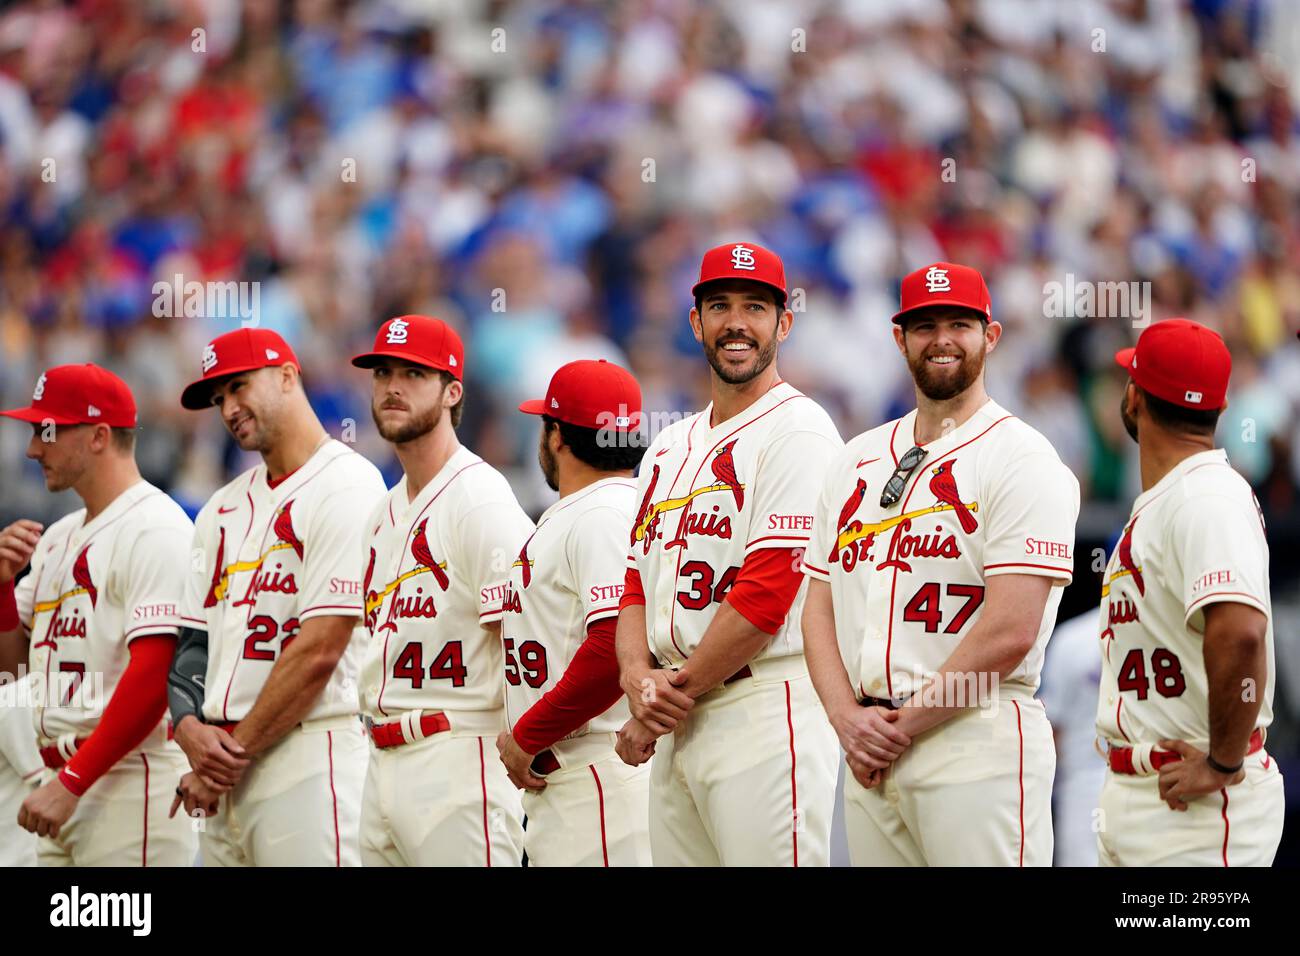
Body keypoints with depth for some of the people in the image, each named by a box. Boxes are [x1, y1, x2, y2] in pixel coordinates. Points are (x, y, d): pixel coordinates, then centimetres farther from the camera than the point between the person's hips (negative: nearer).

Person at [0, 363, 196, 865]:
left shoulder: (155, 529, -10)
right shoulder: (59, 537, 19)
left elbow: (153, 677, -19)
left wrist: (71, 783, -21)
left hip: (131, 782, -9)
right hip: (62, 783, 9)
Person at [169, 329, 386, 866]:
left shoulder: (346, 487, -6)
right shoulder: (224, 509, 20)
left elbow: (320, 650, -13)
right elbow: (194, 638, 18)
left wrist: (235, 754, -9)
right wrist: (189, 725, -3)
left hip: (310, 756, -8)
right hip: (223, 779, 8)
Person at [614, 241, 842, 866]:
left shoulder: (797, 432, -6)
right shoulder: (669, 448, 21)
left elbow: (767, 593, -14)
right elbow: (638, 587, 18)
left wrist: (676, 697, -8)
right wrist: (637, 674, -3)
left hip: (766, 706, -8)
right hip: (675, 728, 8)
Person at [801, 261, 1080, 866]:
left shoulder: (1022, 459, -4)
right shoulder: (858, 459, 17)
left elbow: (1010, 632, -13)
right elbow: (820, 607, 15)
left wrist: (904, 724, -10)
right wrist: (848, 719, -2)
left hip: (978, 742, -6)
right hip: (870, 754, 6)